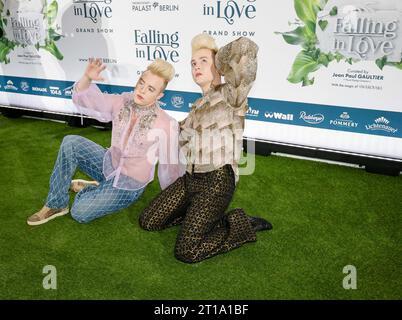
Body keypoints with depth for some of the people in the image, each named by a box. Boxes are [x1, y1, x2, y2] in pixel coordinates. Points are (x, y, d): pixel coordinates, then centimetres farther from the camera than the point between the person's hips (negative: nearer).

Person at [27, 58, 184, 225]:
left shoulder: (166, 124, -22)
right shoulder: (123, 102, -9)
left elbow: (170, 165, -12)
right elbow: (81, 98, -7)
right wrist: (87, 77, -28)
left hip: (130, 183, -5)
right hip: (110, 164, 5)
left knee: (80, 213, -18)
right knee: (70, 142, -16)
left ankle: (90, 189, 17)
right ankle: (56, 204, -4)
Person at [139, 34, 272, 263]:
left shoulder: (230, 94, -9)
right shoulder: (198, 106, 16)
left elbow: (247, 47, -24)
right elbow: (181, 137, 27)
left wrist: (219, 60, -6)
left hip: (217, 182, -8)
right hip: (190, 179, 8)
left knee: (186, 252, -13)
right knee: (148, 222, 10)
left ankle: (242, 225, 7)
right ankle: (205, 216, 21)